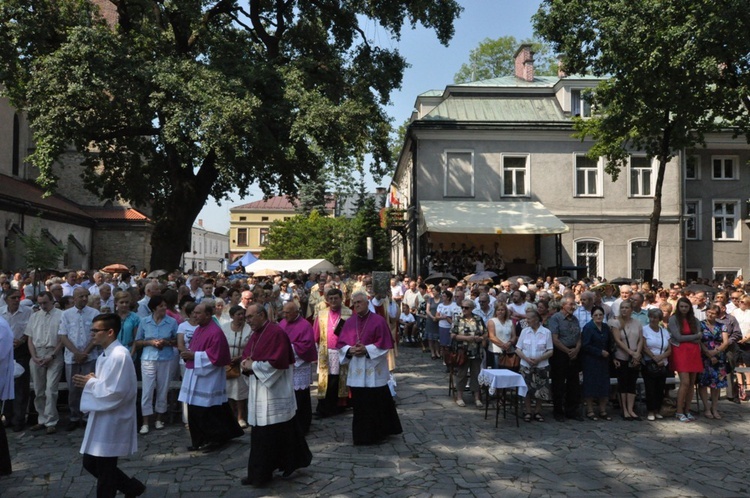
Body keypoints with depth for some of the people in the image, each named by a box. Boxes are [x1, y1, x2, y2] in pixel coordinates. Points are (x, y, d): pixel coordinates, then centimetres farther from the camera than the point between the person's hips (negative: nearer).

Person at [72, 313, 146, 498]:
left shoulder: (119, 356, -22)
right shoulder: (105, 354, 10)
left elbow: (115, 392, -27)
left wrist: (90, 383, -15)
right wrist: (90, 381, -2)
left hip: (112, 422, -10)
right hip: (101, 419, 10)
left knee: (105, 471, 4)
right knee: (90, 463, 18)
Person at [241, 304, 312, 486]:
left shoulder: (276, 333, -16)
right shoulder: (256, 334, 12)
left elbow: (277, 362, -22)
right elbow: (247, 355, 19)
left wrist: (254, 365, -14)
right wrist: (246, 364, -4)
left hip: (273, 391, -8)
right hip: (259, 390, 9)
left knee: (265, 435, -1)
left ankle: (260, 475, 7)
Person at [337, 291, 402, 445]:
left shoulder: (379, 321, -6)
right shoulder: (349, 322, 7)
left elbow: (384, 344, -9)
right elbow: (341, 344, 7)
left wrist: (366, 349, -18)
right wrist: (350, 350, -13)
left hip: (374, 369, -4)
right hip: (356, 370, 4)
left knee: (377, 403, 0)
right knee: (359, 404, 9)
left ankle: (377, 433, 14)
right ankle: (362, 435, 21)